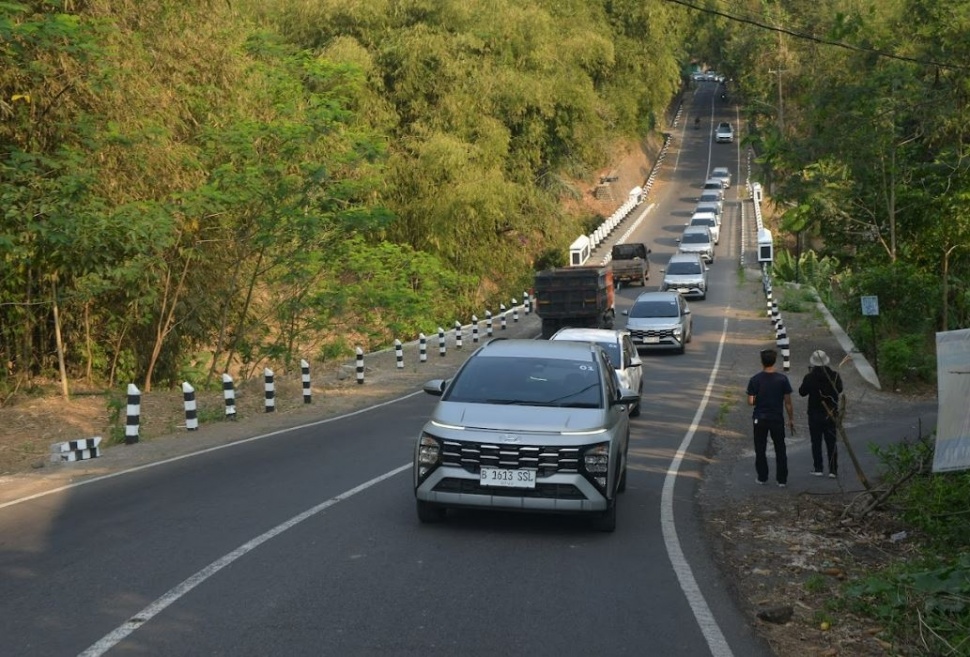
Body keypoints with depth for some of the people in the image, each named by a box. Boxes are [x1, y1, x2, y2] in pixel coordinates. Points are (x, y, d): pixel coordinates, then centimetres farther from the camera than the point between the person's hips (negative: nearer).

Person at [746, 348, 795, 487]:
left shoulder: (754, 380, -9)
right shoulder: (782, 379, -9)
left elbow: (751, 402, -10)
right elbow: (788, 403, -5)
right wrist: (791, 419, 5)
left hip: (760, 419, 0)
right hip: (777, 419, 0)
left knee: (760, 450, 13)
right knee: (780, 450, 10)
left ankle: (762, 478, 17)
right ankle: (782, 480, 10)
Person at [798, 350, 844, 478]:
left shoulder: (809, 378, -14)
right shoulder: (835, 376, -7)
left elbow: (802, 392, -1)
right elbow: (840, 390, 6)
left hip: (814, 414, -2)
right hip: (831, 414, 2)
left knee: (816, 442, 9)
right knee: (831, 442, 8)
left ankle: (818, 469, 10)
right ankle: (833, 470, 6)